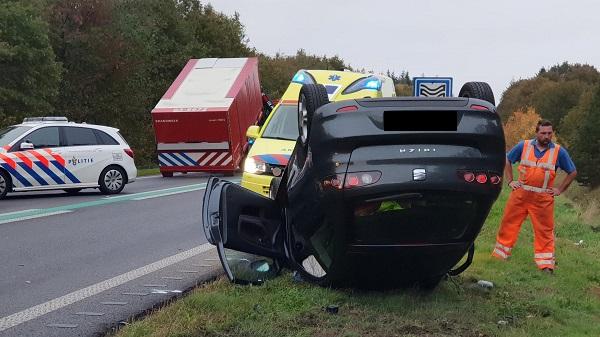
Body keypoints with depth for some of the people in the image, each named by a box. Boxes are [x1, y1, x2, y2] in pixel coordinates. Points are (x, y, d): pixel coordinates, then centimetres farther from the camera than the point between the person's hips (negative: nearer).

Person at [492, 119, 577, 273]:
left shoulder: (559, 151, 0)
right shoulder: (523, 146, 2)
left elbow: (573, 172, 9)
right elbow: (507, 160, 15)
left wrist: (559, 189, 3)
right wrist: (510, 181, 7)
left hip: (543, 199, -1)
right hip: (520, 195, 1)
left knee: (545, 231, 3)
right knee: (509, 224, 6)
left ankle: (546, 264, 11)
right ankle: (499, 256, 17)